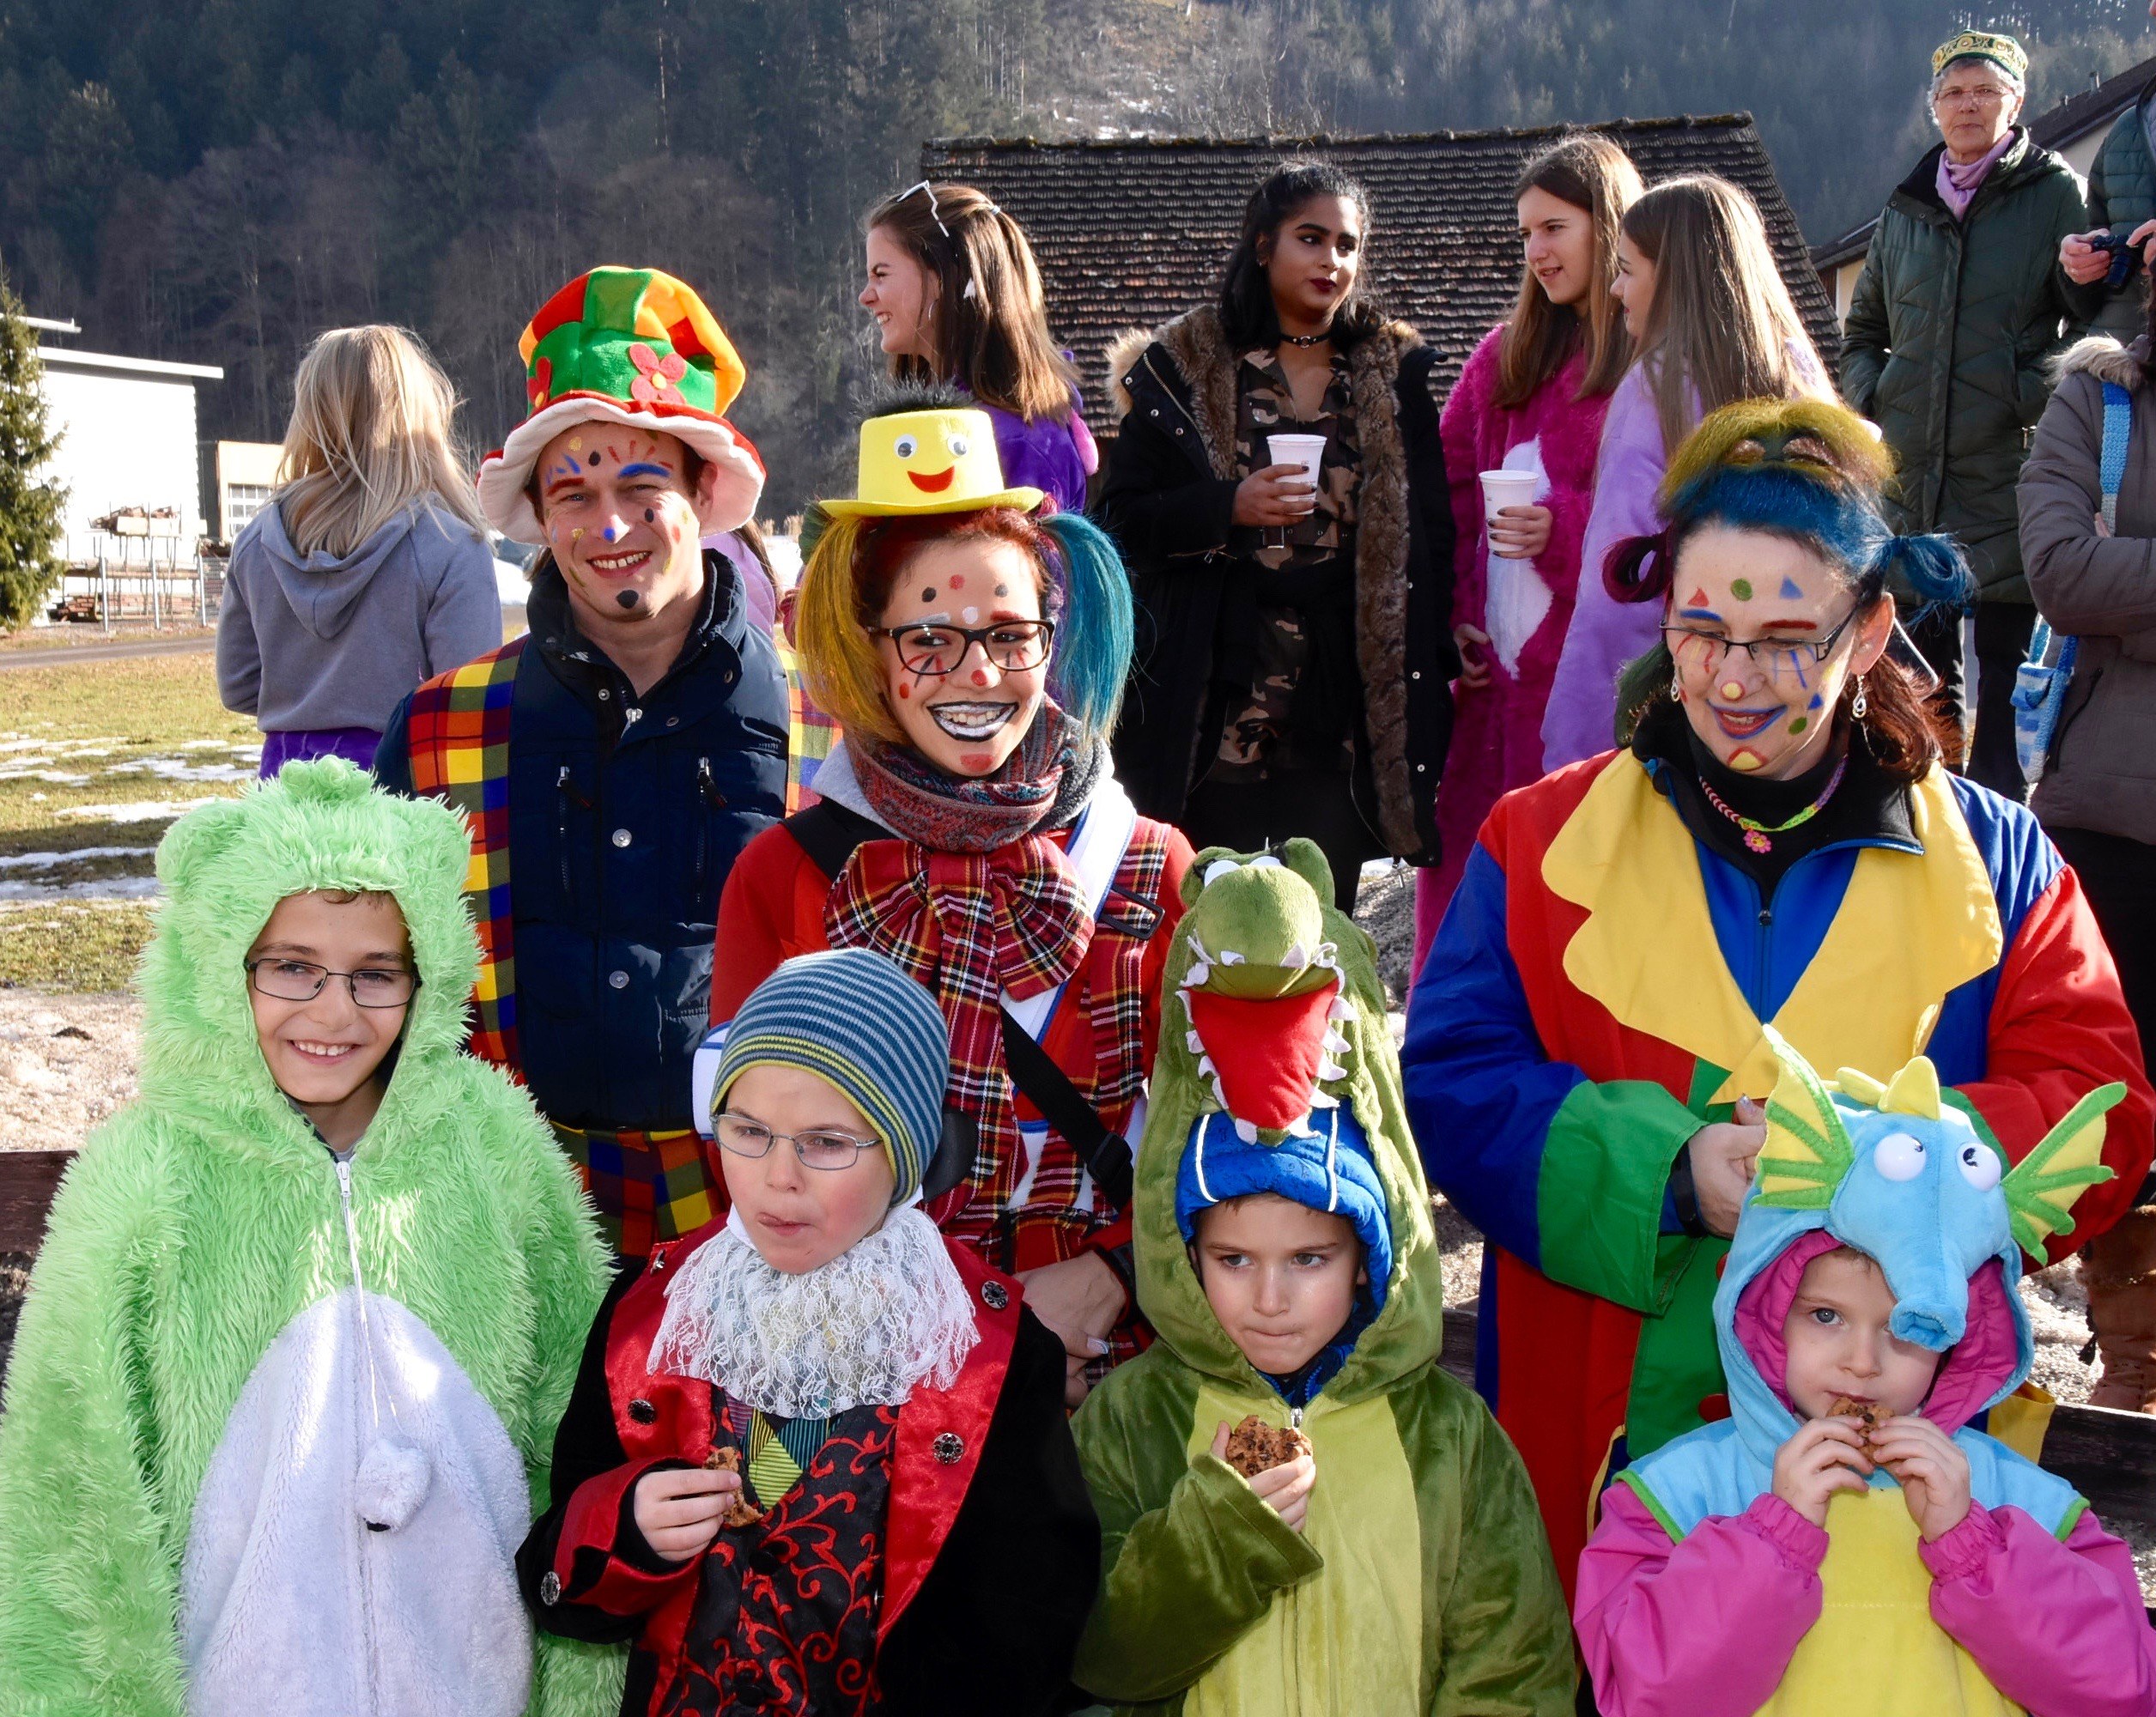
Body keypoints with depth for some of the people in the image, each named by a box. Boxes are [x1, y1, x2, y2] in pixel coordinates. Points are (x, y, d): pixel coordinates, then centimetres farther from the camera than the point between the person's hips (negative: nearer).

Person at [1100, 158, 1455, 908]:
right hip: (1217, 705, -2)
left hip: (1344, 699, 2)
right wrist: (1230, 507, -16)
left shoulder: (1394, 370, 11)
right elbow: (1123, 519, 1)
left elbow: (1430, 531, 11)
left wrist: (1431, 672, 3)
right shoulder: (1183, 367, 5)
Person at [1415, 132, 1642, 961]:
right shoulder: (1509, 353, 17)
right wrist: (1454, 614, 5)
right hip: (1490, 664, 6)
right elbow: (1451, 482, 16)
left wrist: (1565, 527, -18)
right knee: (1463, 866, 8)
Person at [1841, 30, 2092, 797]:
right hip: (1911, 477, 4)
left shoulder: (2057, 194, 2)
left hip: (2009, 471, -4)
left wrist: (2043, 390, -14)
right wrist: (1868, 394, 9)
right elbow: (1862, 328, 27)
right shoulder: (1905, 212, 15)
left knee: (2009, 676, -4)